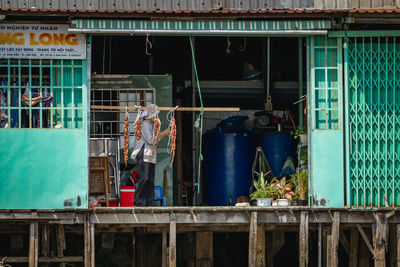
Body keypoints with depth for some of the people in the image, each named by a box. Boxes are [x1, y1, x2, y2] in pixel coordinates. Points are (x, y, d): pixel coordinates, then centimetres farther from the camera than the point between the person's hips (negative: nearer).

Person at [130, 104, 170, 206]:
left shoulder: (151, 125, 21)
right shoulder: (144, 124, -7)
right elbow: (150, 140, -14)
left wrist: (163, 134, 13)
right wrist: (163, 134, -6)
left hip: (151, 157, 9)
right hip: (144, 155, -9)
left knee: (150, 180, 7)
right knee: (143, 179, -13)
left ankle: (148, 202, 8)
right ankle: (139, 202, -13)